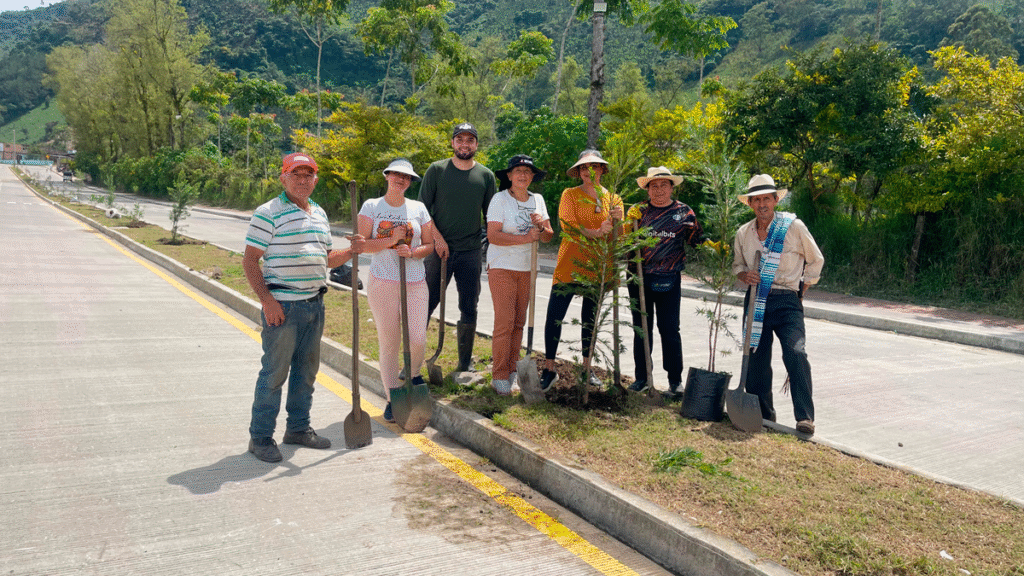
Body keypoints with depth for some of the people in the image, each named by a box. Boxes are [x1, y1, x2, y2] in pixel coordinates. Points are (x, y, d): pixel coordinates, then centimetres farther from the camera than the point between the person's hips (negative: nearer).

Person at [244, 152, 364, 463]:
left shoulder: (320, 214, 16)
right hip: (282, 305, -7)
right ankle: (260, 437, 9)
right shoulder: (268, 213, -6)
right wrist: (267, 300, -17)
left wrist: (350, 251, 3)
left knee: (306, 369, 14)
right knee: (275, 371, -3)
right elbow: (250, 260, -9)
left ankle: (298, 428, 27)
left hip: (314, 304, 7)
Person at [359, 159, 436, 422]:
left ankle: (414, 375, 25)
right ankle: (392, 399, 14)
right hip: (382, 282, -1)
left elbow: (429, 244, 10)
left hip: (415, 282, 2)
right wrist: (391, 240, -14)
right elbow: (361, 245, -3)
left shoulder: (418, 208, 10)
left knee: (418, 339, -8)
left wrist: (412, 252, -10)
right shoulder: (371, 206, 4)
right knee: (389, 342, 1)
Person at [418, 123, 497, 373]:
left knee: (469, 309, 7)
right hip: (438, 249, -2)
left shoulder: (486, 175, 6)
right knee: (425, 305, 1)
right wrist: (437, 237, -9)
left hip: (471, 252, 2)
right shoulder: (436, 170, 1)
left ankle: (465, 364, 19)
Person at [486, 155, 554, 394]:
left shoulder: (537, 200, 11)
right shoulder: (500, 200, -6)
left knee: (519, 322, 7)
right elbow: (493, 236, -16)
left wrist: (541, 227, -11)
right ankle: (499, 376, 0)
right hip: (502, 268, -5)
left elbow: (548, 236, 11)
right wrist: (525, 238, -20)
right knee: (504, 323, -8)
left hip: (527, 269, 5)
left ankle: (512, 371, 18)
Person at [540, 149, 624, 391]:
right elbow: (567, 224, -11)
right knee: (555, 314, -8)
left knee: (590, 317, 10)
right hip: (571, 262, -3)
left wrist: (615, 221, -17)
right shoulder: (570, 194, 4)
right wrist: (594, 232, -27)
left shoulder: (612, 198, 12)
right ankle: (549, 369, 2)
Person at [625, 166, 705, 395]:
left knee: (669, 329, -1)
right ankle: (642, 377, 19)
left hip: (668, 280, -2)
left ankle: (675, 380, 10)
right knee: (641, 327, 9)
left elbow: (697, 241, 12)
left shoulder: (683, 212, 6)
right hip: (639, 277, 2)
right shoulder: (639, 210, 9)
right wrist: (629, 221, -8)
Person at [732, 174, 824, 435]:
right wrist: (744, 275, -1)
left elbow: (816, 260, 9)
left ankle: (805, 417, -16)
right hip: (756, 299, 4)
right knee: (756, 357, 5)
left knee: (795, 353, -19)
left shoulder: (793, 226, -2)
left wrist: (801, 291, 6)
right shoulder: (743, 233, 9)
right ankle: (762, 414, 20)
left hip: (787, 300, -4)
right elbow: (737, 264, 22)